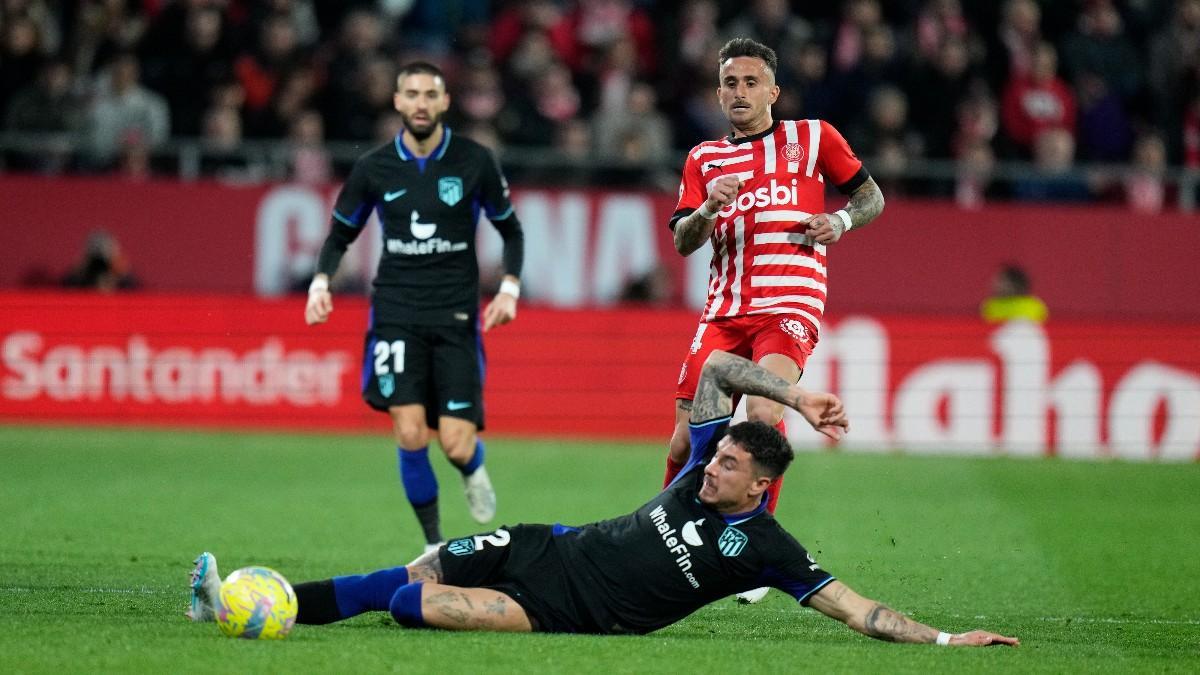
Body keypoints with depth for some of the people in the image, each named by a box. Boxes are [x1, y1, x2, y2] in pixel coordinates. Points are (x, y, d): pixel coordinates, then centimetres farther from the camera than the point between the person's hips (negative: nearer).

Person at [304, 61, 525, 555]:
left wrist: (509, 288, -4)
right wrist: (321, 280, -3)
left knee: (456, 445, -8)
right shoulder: (374, 168, 1)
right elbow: (341, 233, 14)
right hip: (396, 314, 1)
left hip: (456, 317, -1)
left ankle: (473, 468, 31)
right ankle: (433, 543, 5)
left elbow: (510, 230, 10)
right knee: (410, 434, -14)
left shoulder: (474, 161, -2)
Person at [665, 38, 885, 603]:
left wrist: (841, 222, -5)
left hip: (790, 307, -3)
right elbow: (683, 242, 8)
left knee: (763, 413, -27)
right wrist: (710, 207, -13)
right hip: (723, 312, 3)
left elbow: (872, 198, 16)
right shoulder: (704, 159, 16)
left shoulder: (812, 137, 9)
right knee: (688, 434, -4)